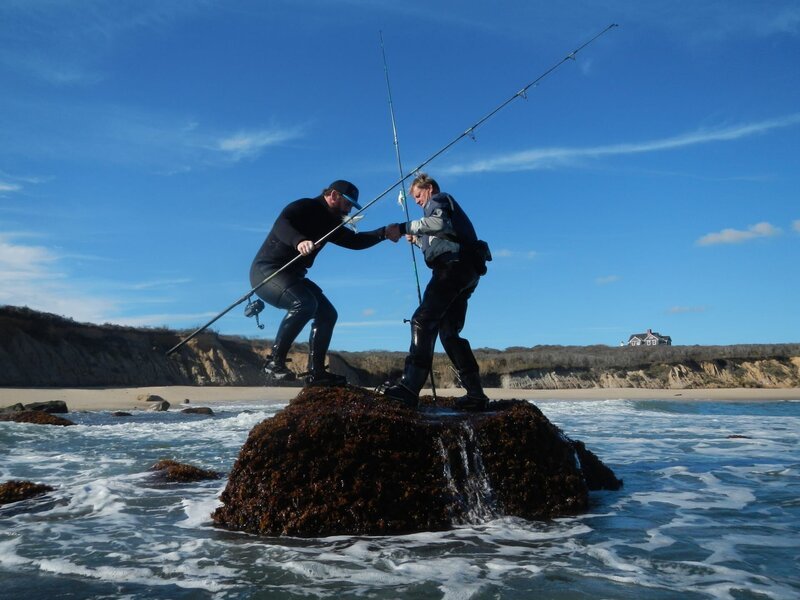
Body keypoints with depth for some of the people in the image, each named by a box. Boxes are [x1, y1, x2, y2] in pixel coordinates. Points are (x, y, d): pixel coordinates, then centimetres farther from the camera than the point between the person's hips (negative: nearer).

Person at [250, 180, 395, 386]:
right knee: (305, 303, -31)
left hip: (292, 276, 10)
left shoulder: (329, 222, 14)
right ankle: (275, 361, -23)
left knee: (327, 314, 5)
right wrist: (299, 241, -50)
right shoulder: (304, 207, -12)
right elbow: (281, 224, -31)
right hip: (267, 271, -10)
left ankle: (316, 372, 8)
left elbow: (354, 241, 12)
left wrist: (384, 233, -1)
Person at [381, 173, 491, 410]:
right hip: (467, 270, 10)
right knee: (449, 331, 10)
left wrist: (404, 227, -18)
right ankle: (475, 394, 5)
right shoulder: (449, 208, 36)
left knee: (423, 320, -18)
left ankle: (410, 386, -30)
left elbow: (439, 222, -18)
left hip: (454, 266, -10)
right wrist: (418, 240, 28)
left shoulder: (438, 200, 7)